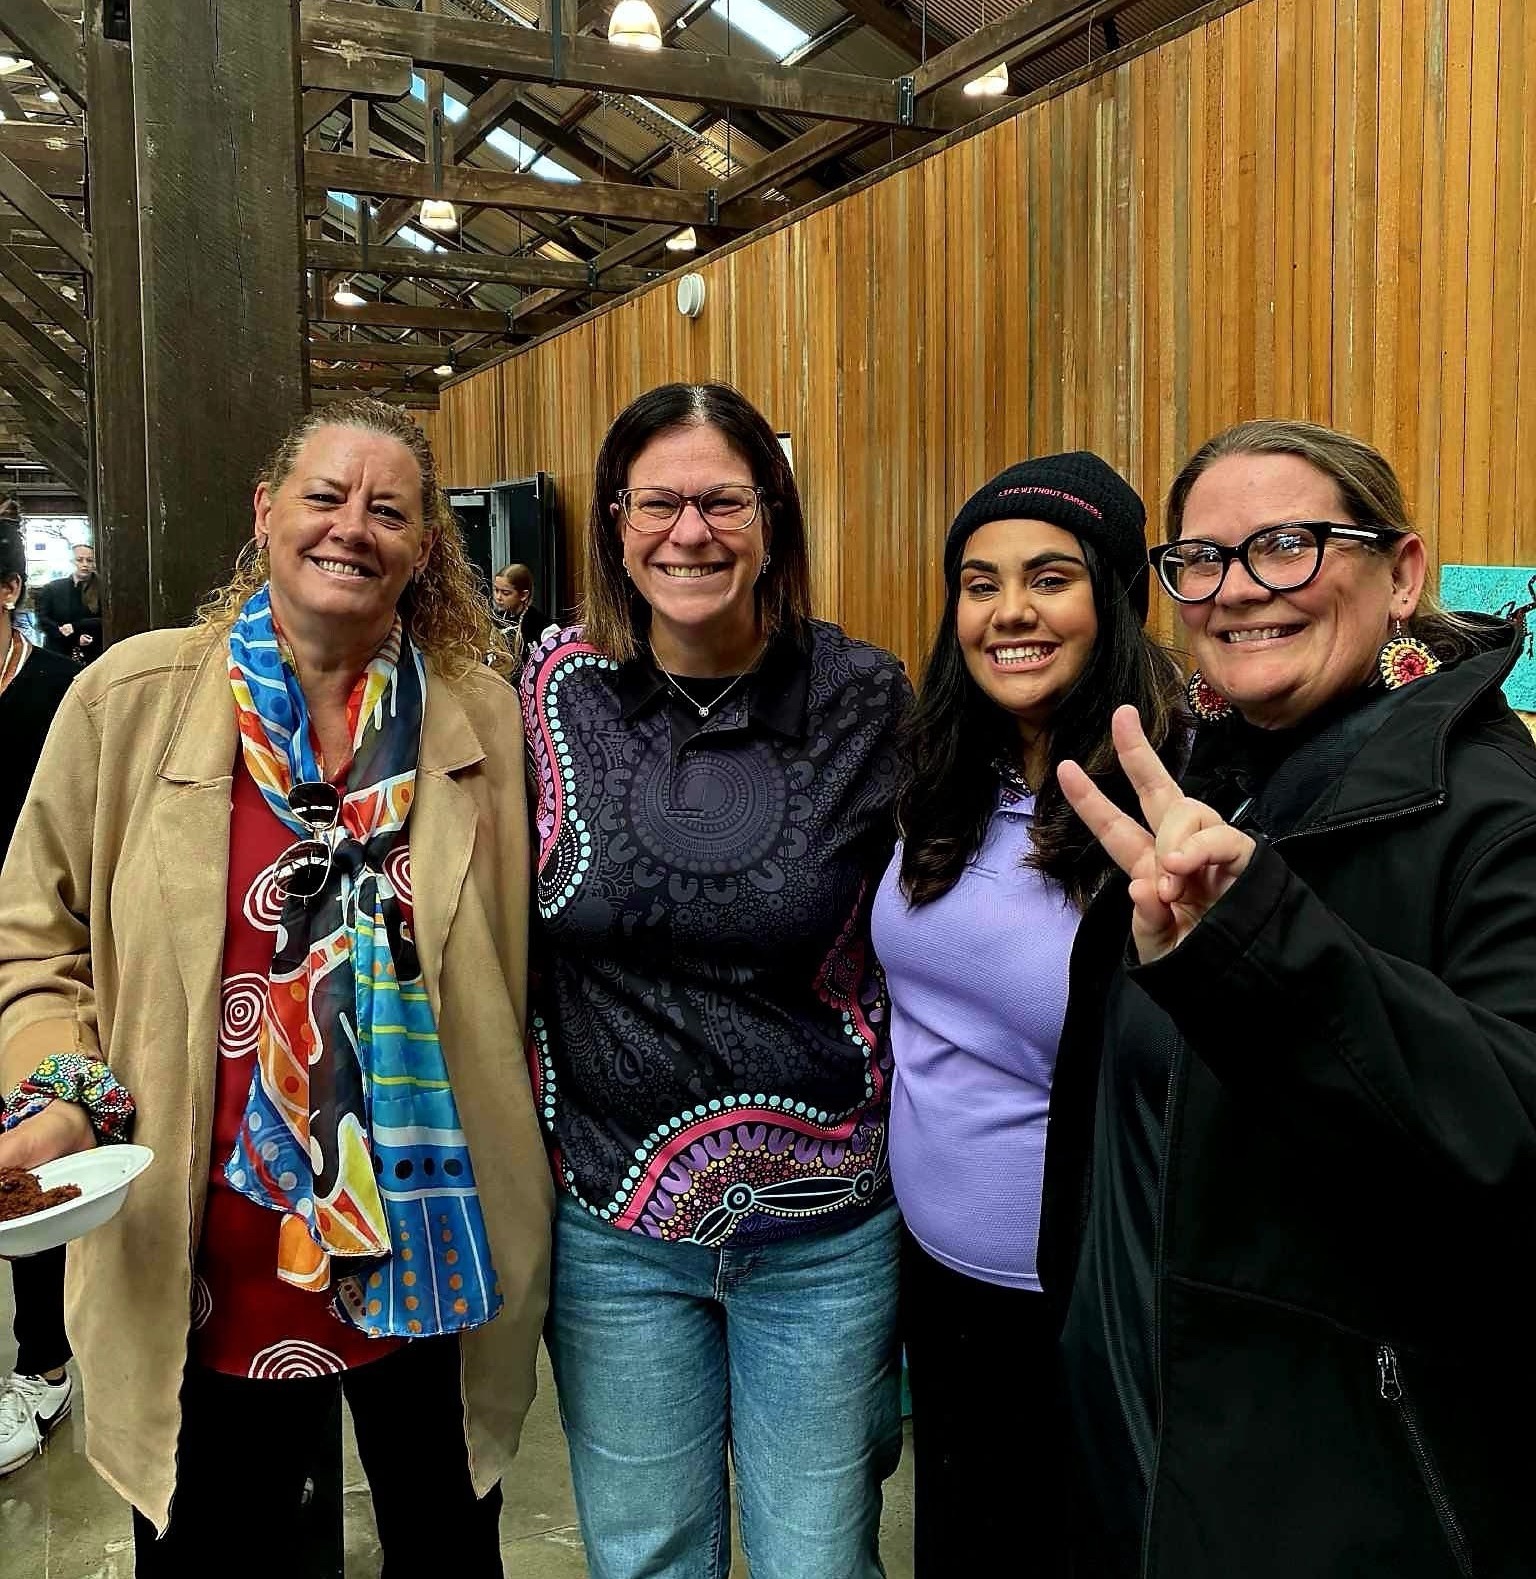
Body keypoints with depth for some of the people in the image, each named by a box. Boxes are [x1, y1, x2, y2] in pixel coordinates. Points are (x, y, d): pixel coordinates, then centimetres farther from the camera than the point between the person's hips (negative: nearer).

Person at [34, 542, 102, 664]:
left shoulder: (101, 590, 3)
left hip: (91, 655, -1)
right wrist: (75, 639, -13)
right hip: (57, 654, 1)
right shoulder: (52, 588, 6)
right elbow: (43, 620, -1)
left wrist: (75, 627, -18)